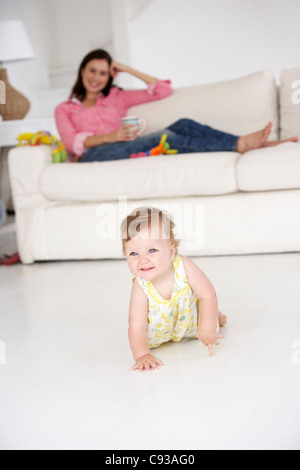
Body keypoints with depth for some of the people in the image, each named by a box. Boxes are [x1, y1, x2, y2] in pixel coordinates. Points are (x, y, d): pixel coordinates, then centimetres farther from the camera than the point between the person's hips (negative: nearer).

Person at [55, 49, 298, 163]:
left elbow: (163, 89, 23)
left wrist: (129, 70, 18)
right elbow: (71, 142, 1)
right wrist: (109, 137, -14)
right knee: (163, 137, -30)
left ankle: (250, 144, -33)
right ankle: (239, 144, -38)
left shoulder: (116, 97, 29)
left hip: (126, 150, 4)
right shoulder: (64, 108, 22)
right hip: (95, 155, -4)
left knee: (182, 124, -21)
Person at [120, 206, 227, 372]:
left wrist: (206, 330, -28)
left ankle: (214, 314, 37)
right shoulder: (140, 288, -37)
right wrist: (142, 355, -50)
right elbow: (136, 327, -35)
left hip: (190, 315, 0)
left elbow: (208, 295, -28)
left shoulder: (184, 266, -37)